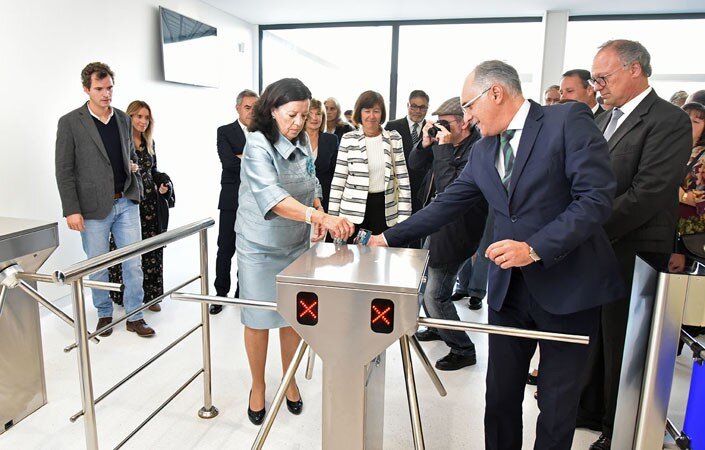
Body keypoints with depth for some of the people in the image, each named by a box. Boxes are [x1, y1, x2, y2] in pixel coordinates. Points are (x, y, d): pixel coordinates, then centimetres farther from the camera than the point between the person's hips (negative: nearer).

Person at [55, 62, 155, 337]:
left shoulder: (123, 118, 9)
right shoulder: (70, 123, -5)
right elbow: (64, 171, -6)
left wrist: (133, 165, 3)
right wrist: (71, 210, -10)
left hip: (126, 202, 3)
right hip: (94, 208, -3)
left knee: (133, 263, 5)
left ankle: (135, 317, 18)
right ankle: (104, 314, 30)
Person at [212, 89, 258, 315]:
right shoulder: (225, 132, 0)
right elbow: (228, 163, -15)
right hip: (232, 200, -3)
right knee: (225, 250, 3)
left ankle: (243, 293, 23)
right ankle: (221, 294, 17)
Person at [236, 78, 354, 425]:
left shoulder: (302, 143, 0)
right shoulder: (258, 145, -20)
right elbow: (271, 197, -36)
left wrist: (319, 213, -5)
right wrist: (320, 217, -48)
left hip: (297, 243, 5)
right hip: (260, 245, -5)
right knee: (259, 319, 8)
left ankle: (289, 379, 34)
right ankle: (258, 386, 30)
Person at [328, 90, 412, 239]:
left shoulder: (394, 139, 4)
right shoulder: (348, 139, 0)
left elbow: (403, 179, 4)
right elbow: (338, 179, 1)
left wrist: (403, 217, -1)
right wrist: (332, 216, -2)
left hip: (385, 209, 1)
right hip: (353, 210, -1)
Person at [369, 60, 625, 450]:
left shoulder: (568, 120, -8)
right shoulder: (482, 151, 10)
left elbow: (597, 197, -16)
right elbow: (446, 204, 12)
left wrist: (535, 248, -24)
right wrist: (390, 237, 9)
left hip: (568, 285, -5)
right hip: (508, 287, 5)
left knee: (558, 399, 9)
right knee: (500, 393, 11)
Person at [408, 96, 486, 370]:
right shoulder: (445, 143, 4)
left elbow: (450, 189, -29)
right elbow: (414, 165, 11)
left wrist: (444, 148, -25)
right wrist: (426, 143, -6)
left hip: (455, 232, -10)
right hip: (436, 226, 10)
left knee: (435, 295, -5)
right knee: (425, 282, 23)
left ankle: (462, 350, 14)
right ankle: (437, 329, 46)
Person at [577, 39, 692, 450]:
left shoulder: (669, 120, -11)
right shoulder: (604, 119, 14)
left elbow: (648, 194, -21)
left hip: (630, 256, -7)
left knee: (621, 345, 7)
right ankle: (590, 411, 35)